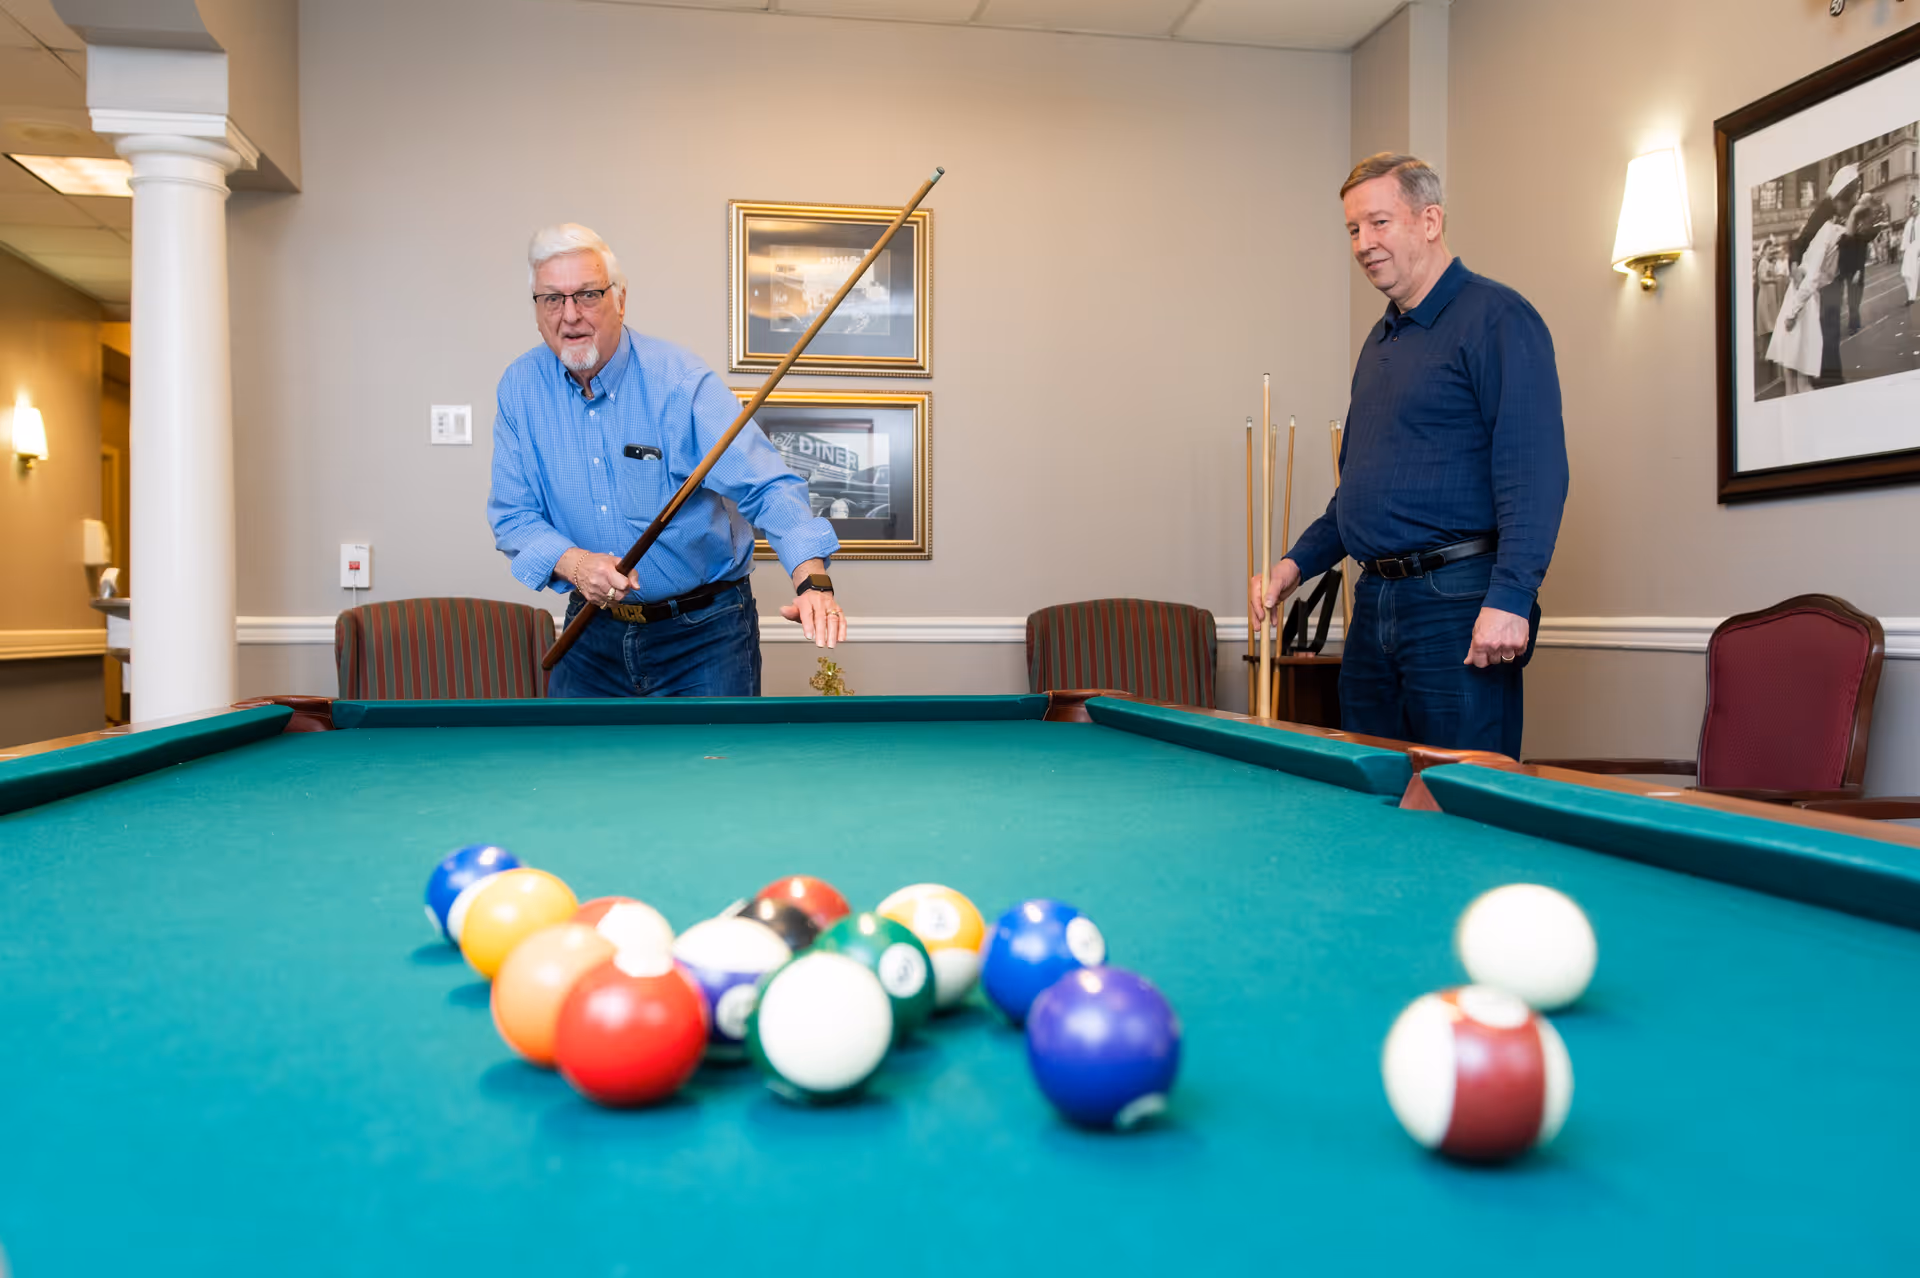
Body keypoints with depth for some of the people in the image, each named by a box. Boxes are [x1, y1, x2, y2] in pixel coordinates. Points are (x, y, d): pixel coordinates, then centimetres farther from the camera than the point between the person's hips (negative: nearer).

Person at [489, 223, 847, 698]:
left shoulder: (679, 380, -16)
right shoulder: (520, 388, -2)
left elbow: (767, 487, -25)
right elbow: (513, 516, 1)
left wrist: (813, 581, -42)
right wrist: (572, 562, -22)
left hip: (703, 634, -4)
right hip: (594, 629, 4)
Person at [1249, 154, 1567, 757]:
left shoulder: (1497, 318, -6)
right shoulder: (1379, 341, 20)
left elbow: (1535, 469, -16)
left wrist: (1509, 597, -24)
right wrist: (1297, 562, 14)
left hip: (1459, 602, -8)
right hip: (1374, 605, 8)